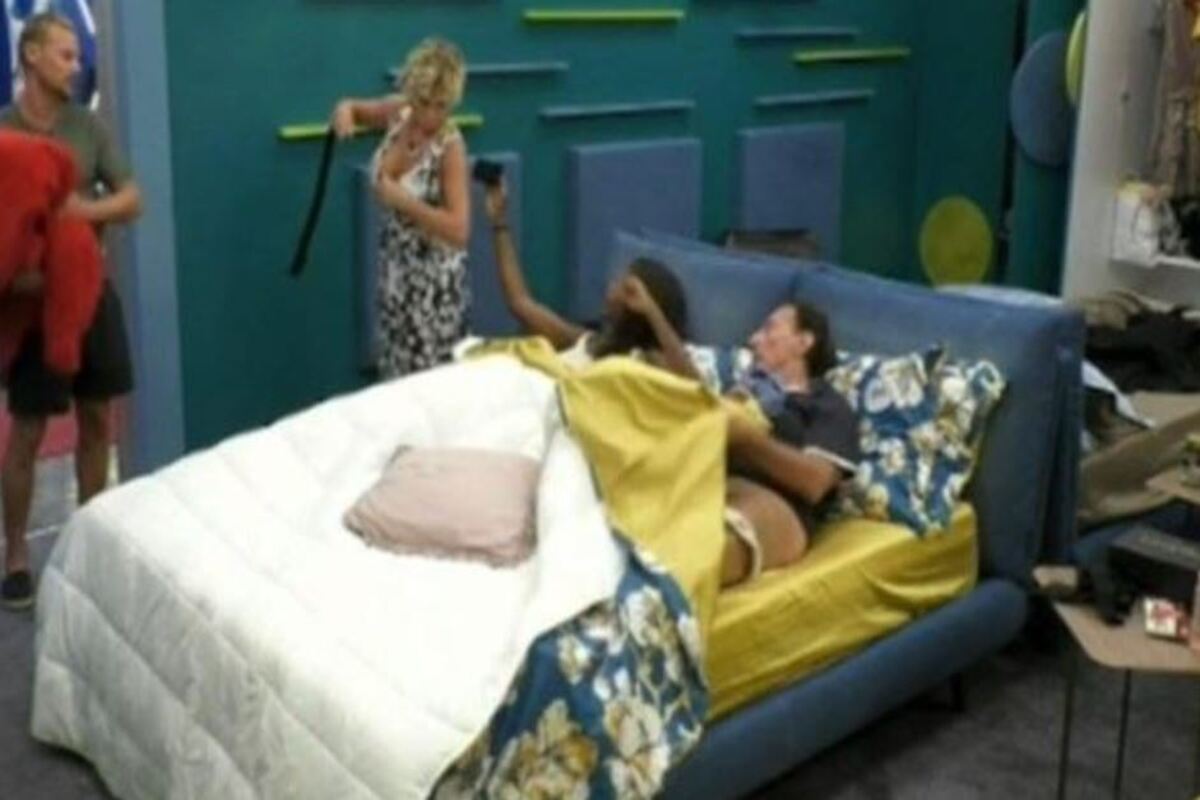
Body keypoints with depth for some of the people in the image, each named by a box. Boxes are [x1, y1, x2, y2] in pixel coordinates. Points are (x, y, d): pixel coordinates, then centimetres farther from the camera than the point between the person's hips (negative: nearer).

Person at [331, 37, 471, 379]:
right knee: (395, 376, 15)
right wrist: (345, 112, -8)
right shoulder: (399, 111, -5)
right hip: (395, 264, 7)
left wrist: (402, 200, -29)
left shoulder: (450, 145, -22)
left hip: (432, 276, -7)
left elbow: (458, 231, -27)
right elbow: (353, 108, 15)